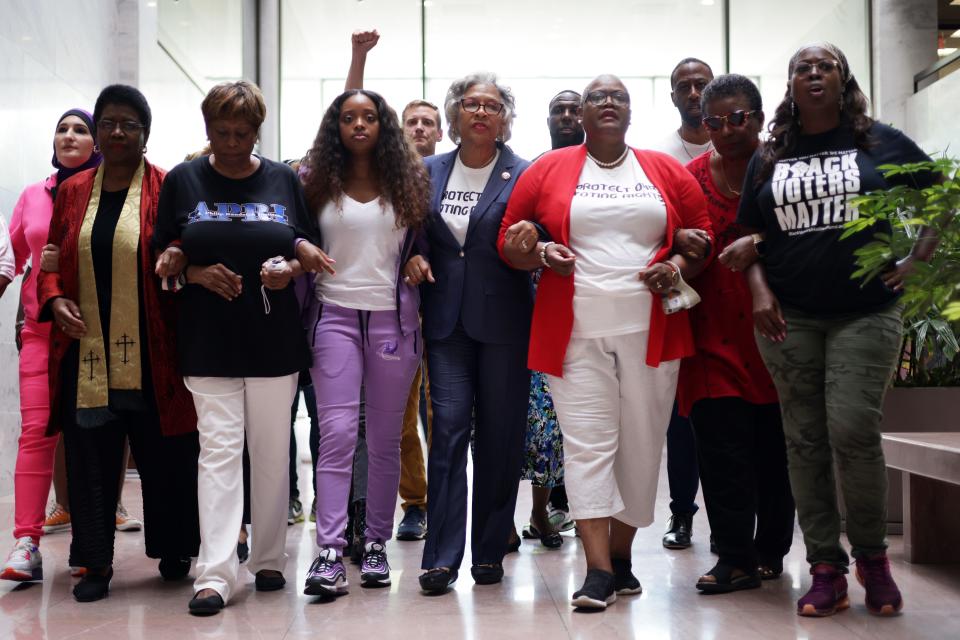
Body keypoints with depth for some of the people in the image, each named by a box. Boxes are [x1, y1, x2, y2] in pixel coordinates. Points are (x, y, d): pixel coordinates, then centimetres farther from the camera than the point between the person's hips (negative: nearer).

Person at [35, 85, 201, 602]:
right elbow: (52, 261, 15)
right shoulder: (72, 192, 12)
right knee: (90, 458, 7)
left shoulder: (166, 190, 0)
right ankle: (96, 562, 19)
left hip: (150, 355, -3)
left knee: (164, 457, 7)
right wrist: (54, 299, -2)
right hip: (86, 352, 3)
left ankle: (173, 551, 25)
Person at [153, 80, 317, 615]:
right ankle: (215, 574, -4)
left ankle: (269, 560, 21)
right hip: (209, 342, -1)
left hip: (274, 339, 1)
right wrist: (196, 274, -13)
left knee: (271, 452, 7)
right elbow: (163, 259, 6)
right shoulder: (183, 180, 4)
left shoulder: (285, 180, 6)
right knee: (219, 451, -6)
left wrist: (290, 268, -11)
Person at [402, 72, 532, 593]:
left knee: (499, 435, 4)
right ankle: (442, 556, -3)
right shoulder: (430, 172, 10)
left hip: (504, 319, -2)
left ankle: (489, 551, 16)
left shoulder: (524, 174, 1)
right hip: (446, 319, 2)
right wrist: (413, 256, 0)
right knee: (448, 428, -5)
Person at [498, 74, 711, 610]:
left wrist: (677, 267, -7)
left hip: (651, 331, 2)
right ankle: (599, 571, -5)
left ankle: (622, 555, 22)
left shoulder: (667, 172, 10)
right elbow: (510, 243, 8)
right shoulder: (547, 170, 6)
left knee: (641, 444, 6)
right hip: (577, 332, -2)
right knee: (588, 444, -6)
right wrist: (540, 254, -12)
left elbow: (703, 237, 12)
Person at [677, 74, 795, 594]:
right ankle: (735, 556, 5)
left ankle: (770, 551, 22)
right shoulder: (692, 177, 6)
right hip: (714, 333, 1)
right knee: (722, 449, -3)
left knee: (774, 448, 6)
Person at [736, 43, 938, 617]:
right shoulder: (769, 158, 12)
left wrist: (914, 262, -1)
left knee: (852, 432, -14)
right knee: (805, 441, 2)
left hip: (865, 314, -2)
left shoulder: (882, 142, 6)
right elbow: (751, 236, 14)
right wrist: (760, 290, -2)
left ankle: (872, 554, 10)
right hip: (789, 319, 3)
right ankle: (827, 571, 10)